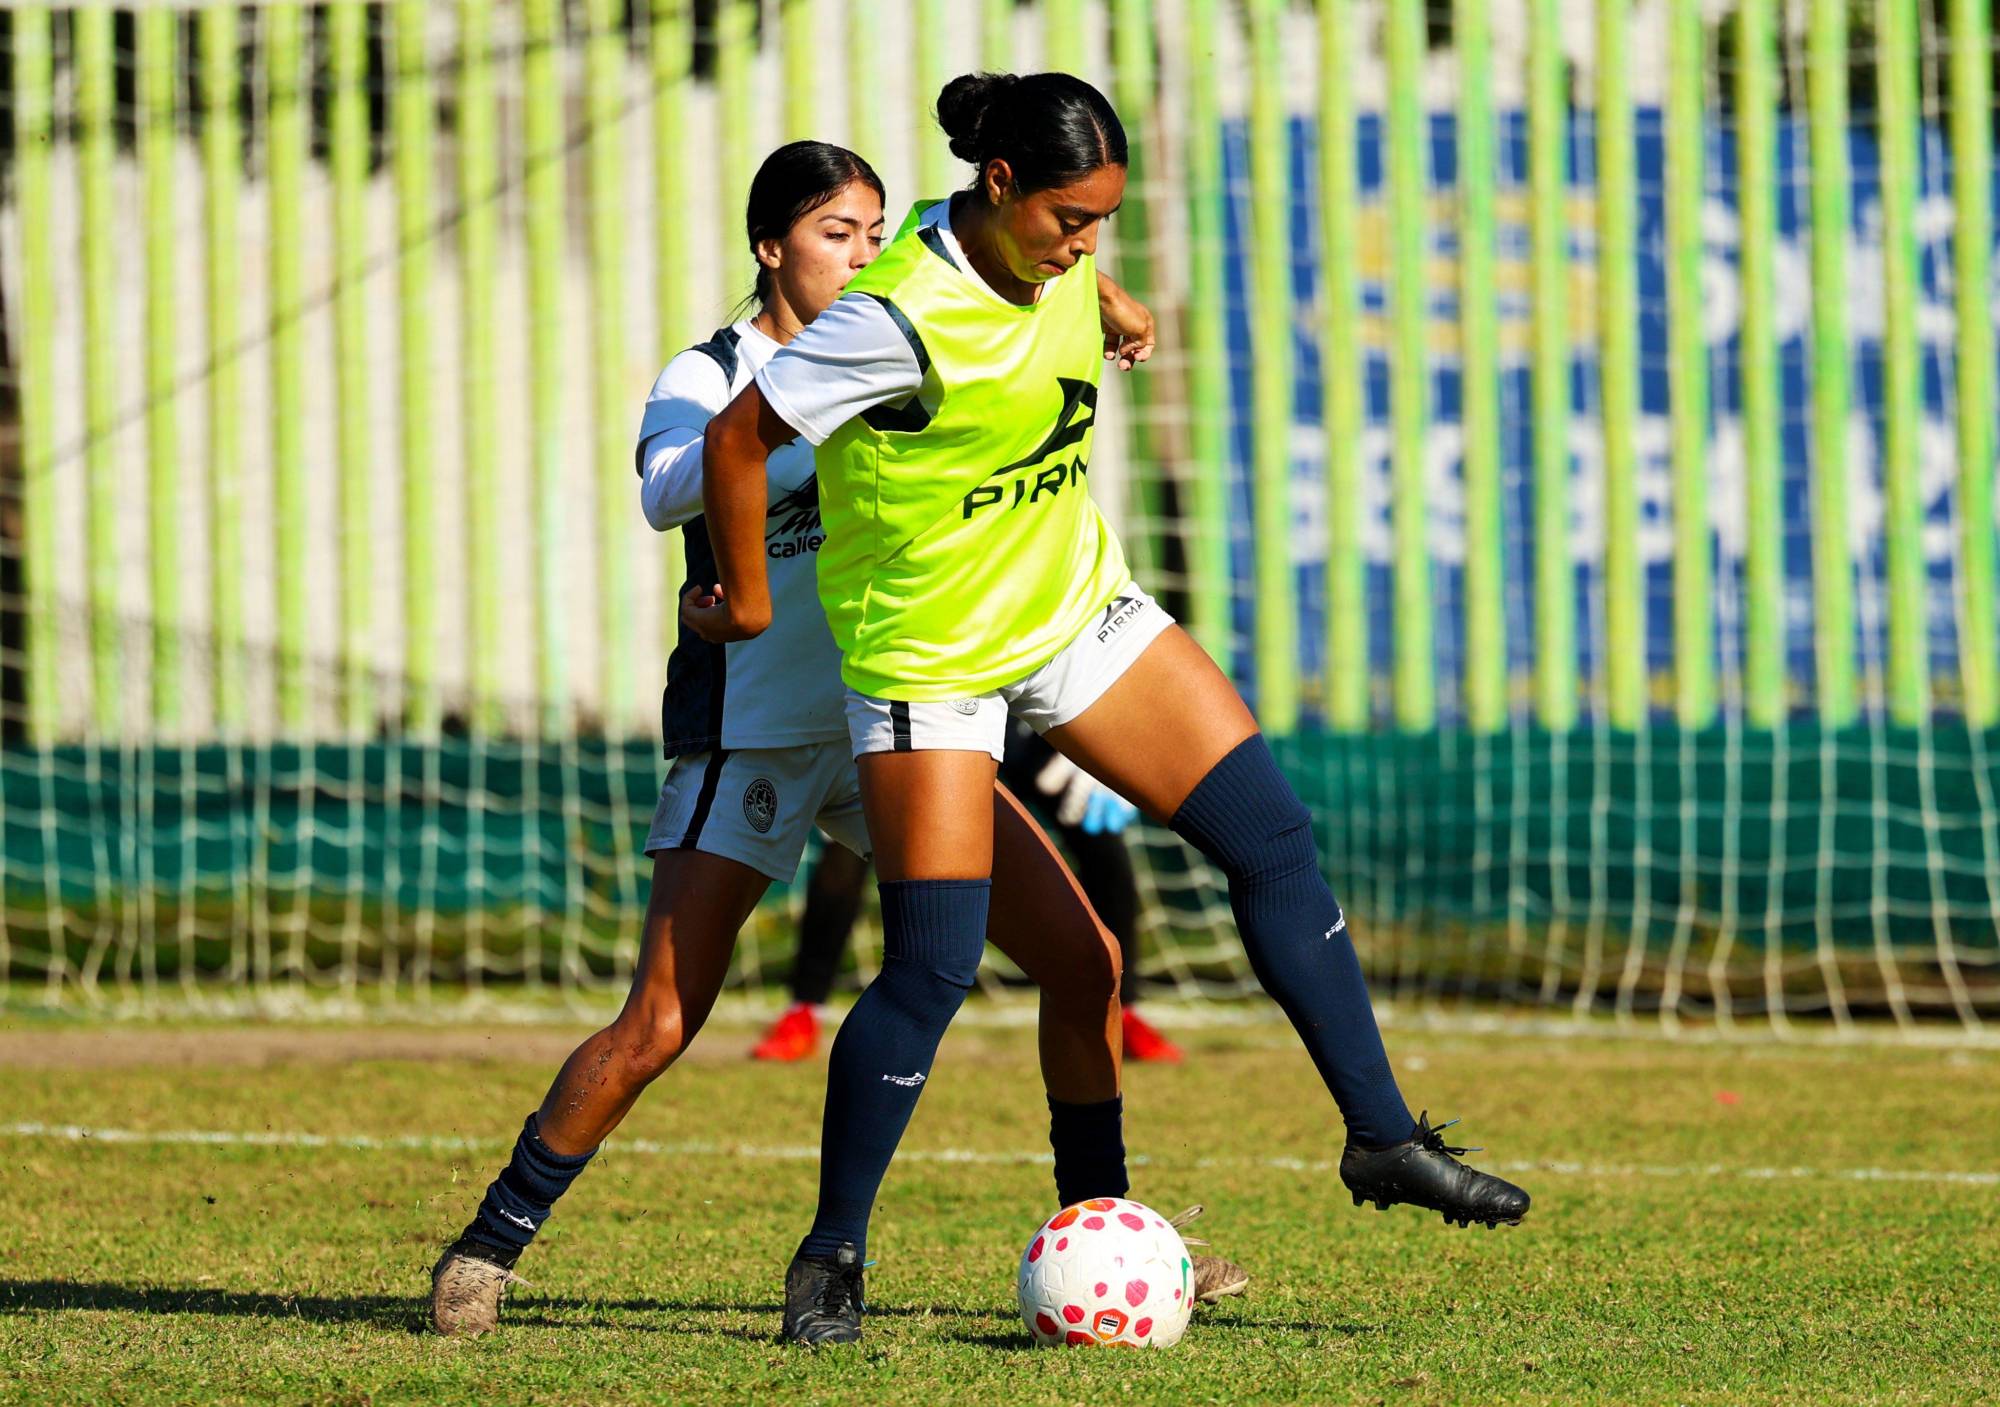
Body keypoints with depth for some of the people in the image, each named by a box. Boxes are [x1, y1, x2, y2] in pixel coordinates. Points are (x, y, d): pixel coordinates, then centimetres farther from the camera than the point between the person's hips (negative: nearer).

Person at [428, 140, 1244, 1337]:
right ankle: (494, 1240, 6)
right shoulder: (708, 376, -5)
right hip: (751, 740, -5)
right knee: (656, 1028, -11)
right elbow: (669, 491, -25)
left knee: (1086, 959, -3)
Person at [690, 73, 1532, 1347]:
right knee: (932, 968, -9)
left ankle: (1383, 1136, 10)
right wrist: (746, 604, -9)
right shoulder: (905, 320, -29)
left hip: (1076, 607, 7)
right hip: (928, 656, -7)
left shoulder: (1055, 252, -8)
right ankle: (832, 1255, 8)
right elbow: (735, 439, -20)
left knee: (1273, 836, 1)